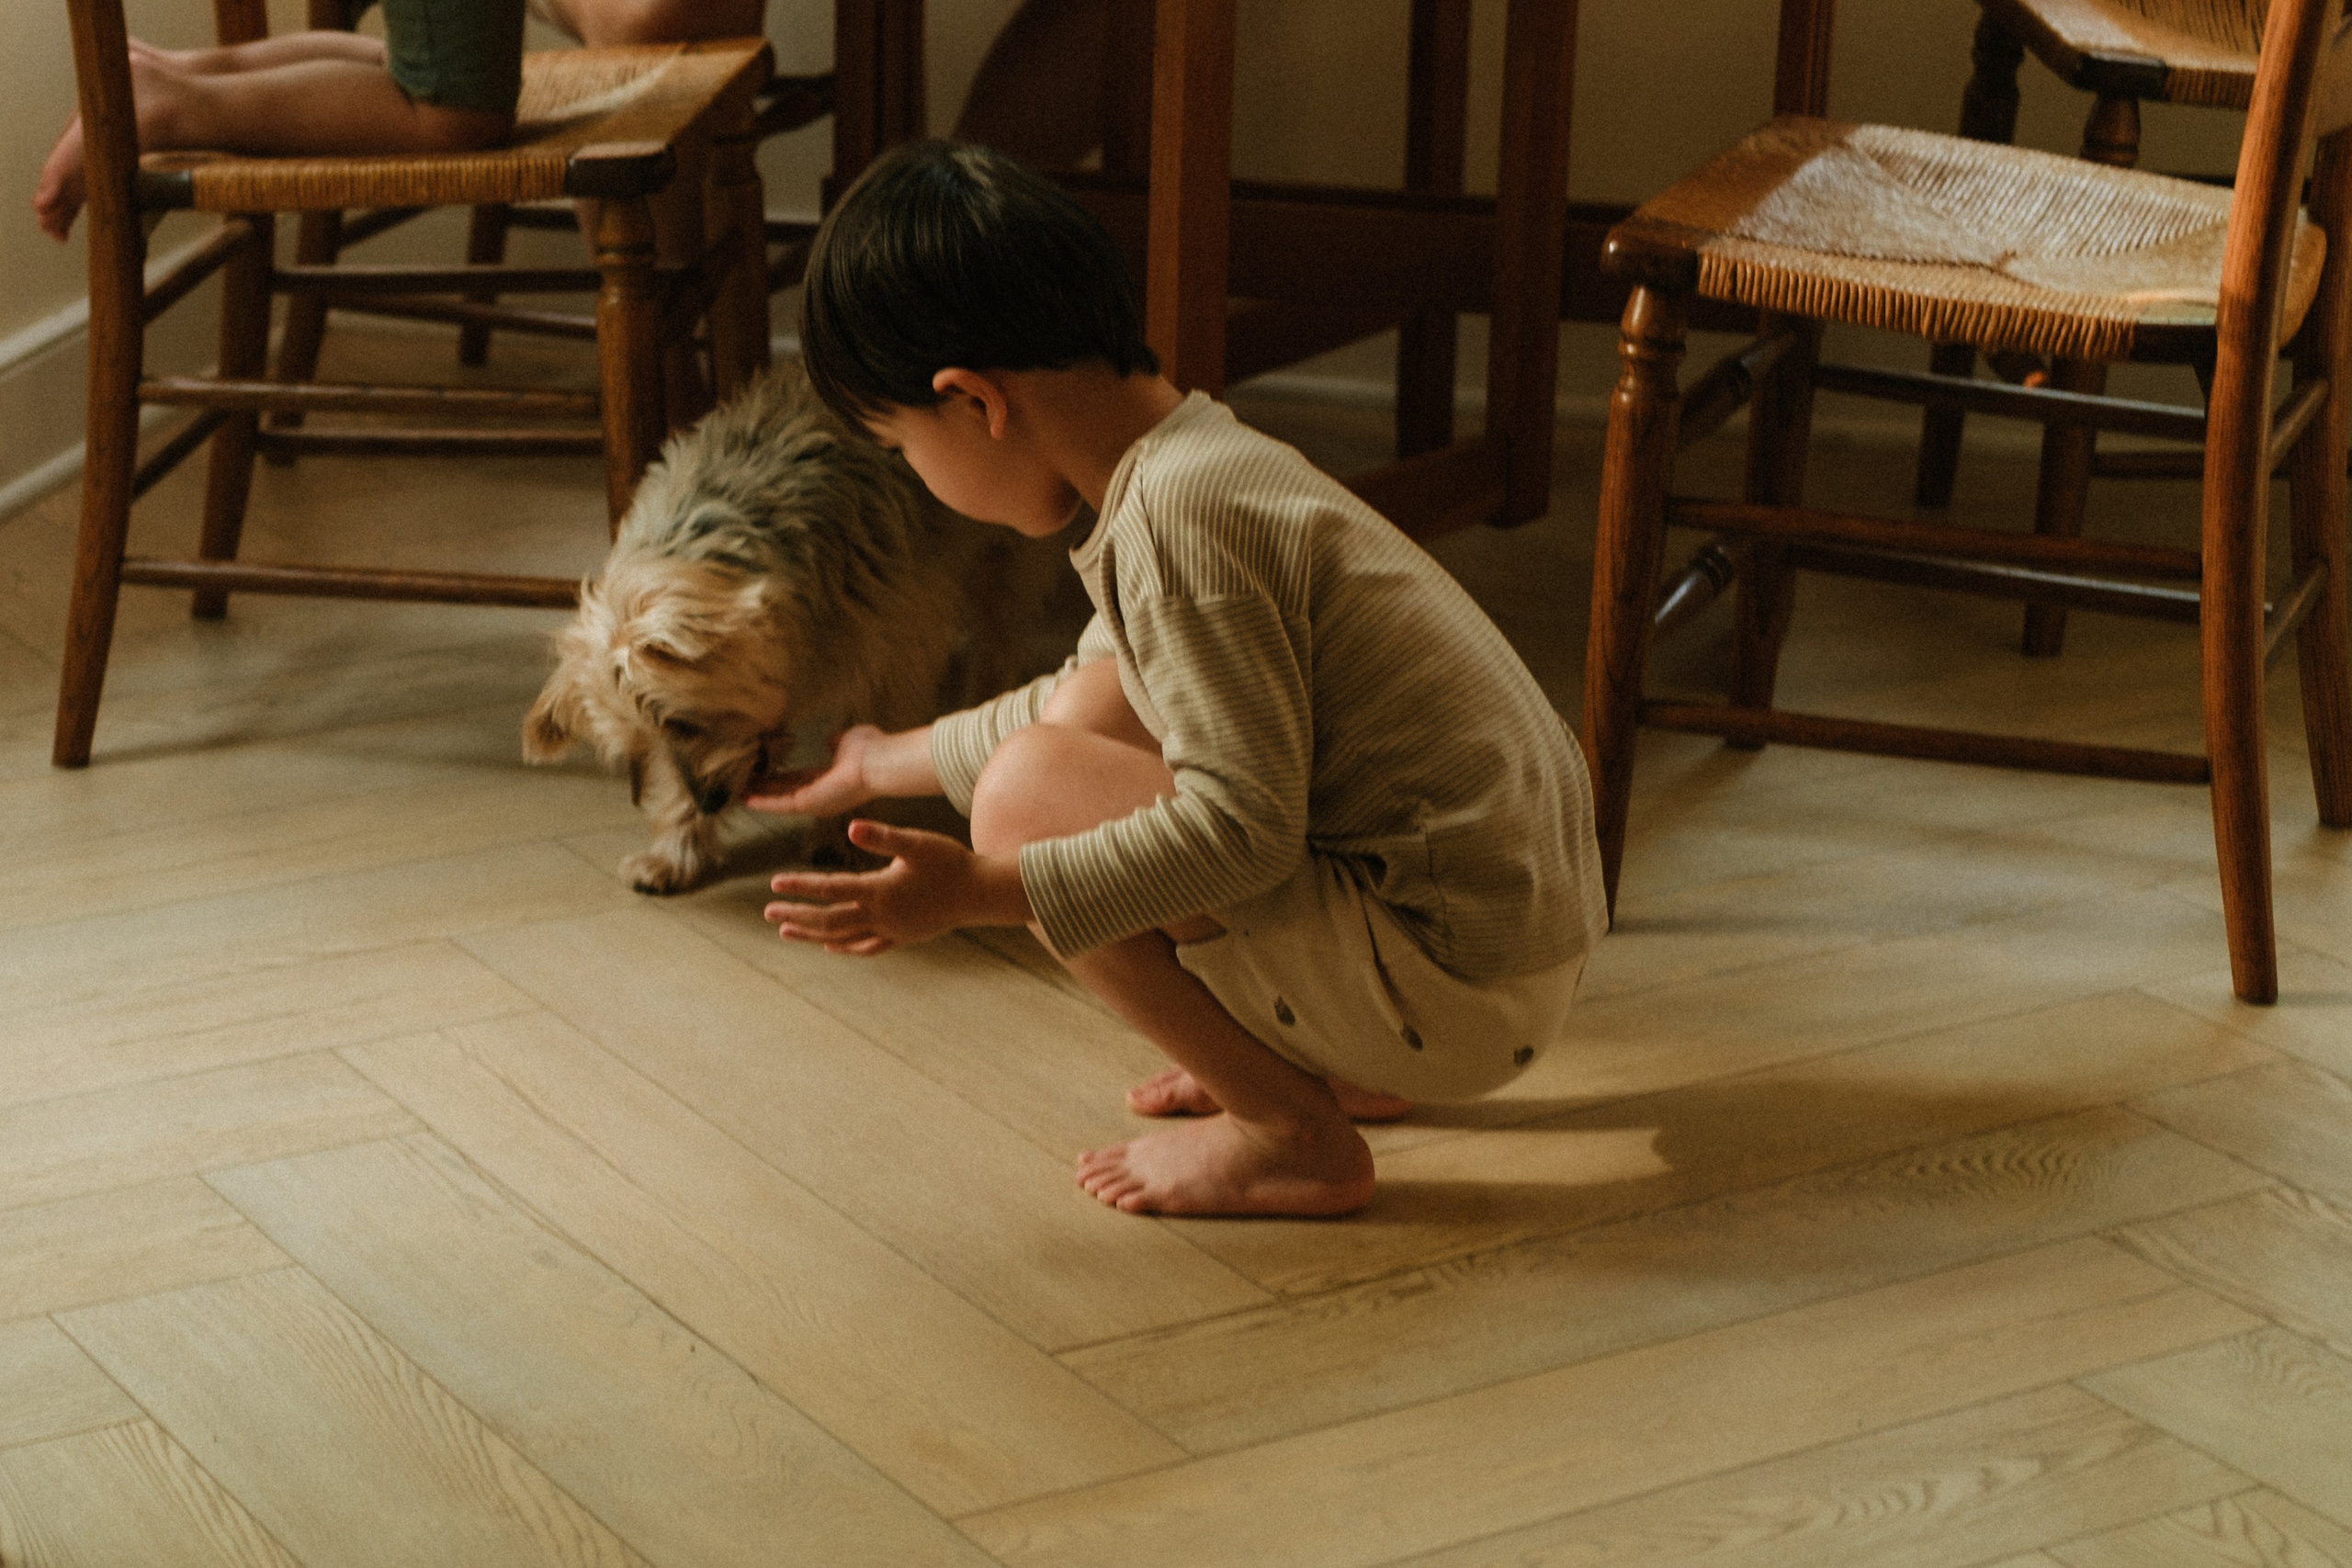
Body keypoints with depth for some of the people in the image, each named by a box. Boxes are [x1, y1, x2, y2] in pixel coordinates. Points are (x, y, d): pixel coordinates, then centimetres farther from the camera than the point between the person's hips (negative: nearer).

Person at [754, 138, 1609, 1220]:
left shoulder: (1181, 513, -21)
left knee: (1032, 798, -14)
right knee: (1093, 711, 18)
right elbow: (1071, 708, 29)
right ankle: (1333, 1067, 17)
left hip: (1454, 987, -10)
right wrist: (889, 763, 40)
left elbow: (1243, 829, -24)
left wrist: (977, 894, -22)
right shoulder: (1199, 458, 10)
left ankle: (1293, 1132, -3)